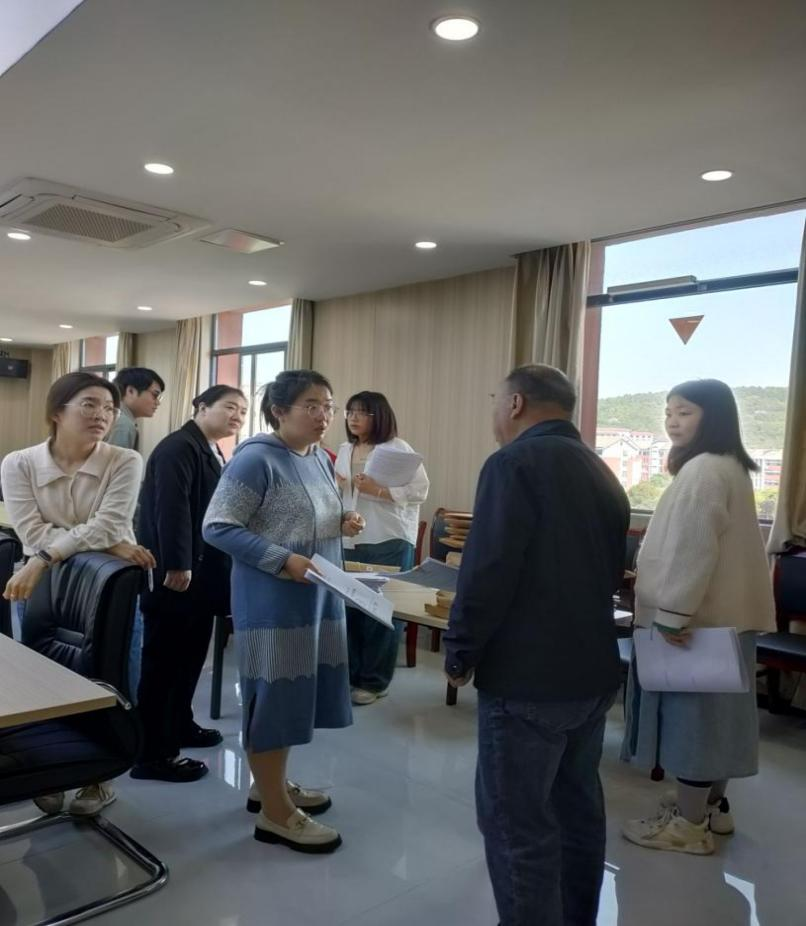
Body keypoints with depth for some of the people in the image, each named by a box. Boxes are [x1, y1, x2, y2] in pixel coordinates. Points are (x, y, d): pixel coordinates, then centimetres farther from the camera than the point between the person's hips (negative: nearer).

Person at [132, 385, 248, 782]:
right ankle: (152, 754, 6)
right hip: (175, 573, -10)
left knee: (191, 652, 18)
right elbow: (171, 508, -23)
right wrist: (176, 566, -26)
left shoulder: (212, 453, 17)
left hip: (202, 572, 10)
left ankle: (179, 726, 33)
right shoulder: (178, 447, -14)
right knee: (164, 659, -3)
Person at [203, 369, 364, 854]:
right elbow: (218, 527, -19)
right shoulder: (256, 459, -16)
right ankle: (275, 812, 15)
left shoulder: (321, 460, 9)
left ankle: (272, 784, 35)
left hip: (319, 596, 9)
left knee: (297, 690, 17)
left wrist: (344, 524, -1)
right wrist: (285, 560, -25)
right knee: (274, 692, 1)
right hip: (275, 599, -9)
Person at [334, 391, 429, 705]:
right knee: (349, 607, 9)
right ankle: (350, 676, 24)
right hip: (349, 541, 6)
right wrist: (333, 485, 1)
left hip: (389, 542, -6)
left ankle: (374, 682, 14)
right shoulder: (344, 450, 12)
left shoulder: (397, 448, -8)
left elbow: (420, 490, -15)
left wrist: (377, 490, -20)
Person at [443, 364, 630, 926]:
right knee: (578, 807, 21)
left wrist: (460, 655, -8)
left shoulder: (514, 464, -15)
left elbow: (486, 574, -20)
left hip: (527, 677, -9)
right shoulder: (602, 473, 11)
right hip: (594, 670, 9)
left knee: (517, 822, 3)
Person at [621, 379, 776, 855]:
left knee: (692, 713, 0)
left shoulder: (703, 470, -19)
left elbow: (692, 549, -25)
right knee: (712, 713, 18)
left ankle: (689, 824, 12)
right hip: (724, 614, 10)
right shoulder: (729, 466, 15)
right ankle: (713, 805, 32)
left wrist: (672, 612, -23)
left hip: (698, 618, -10)